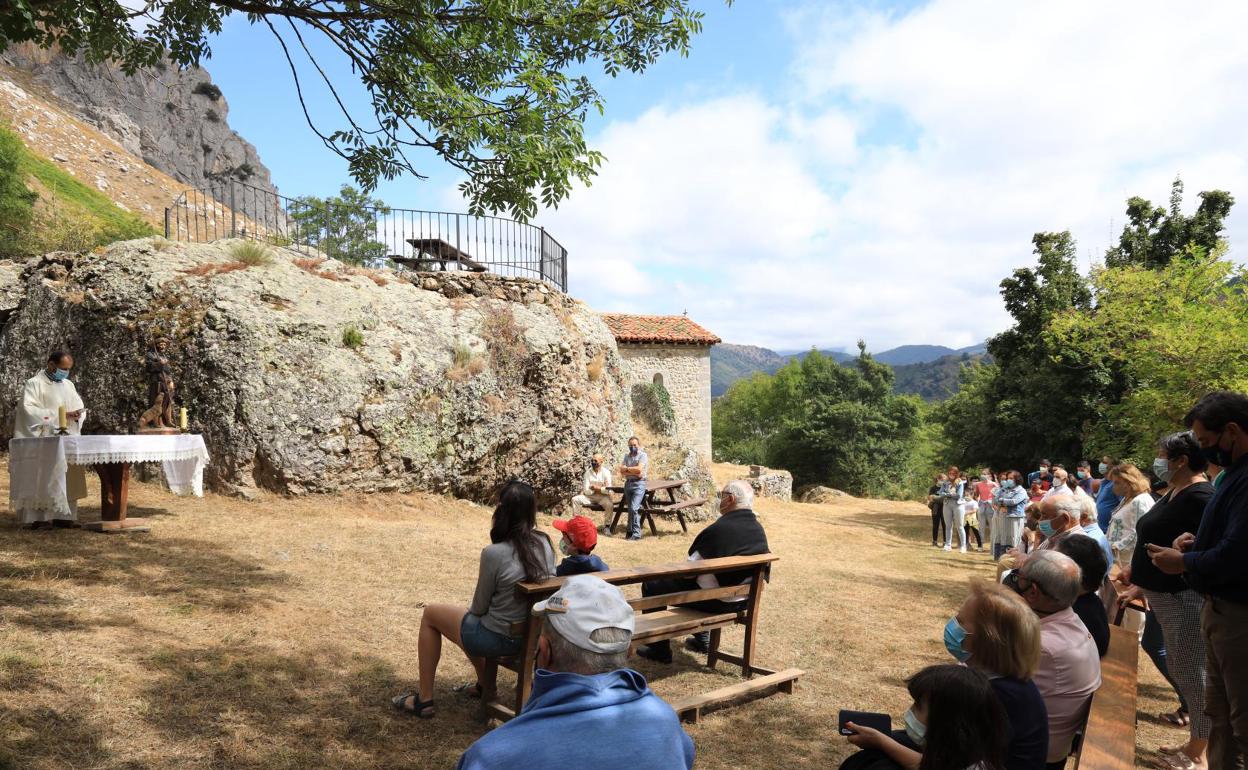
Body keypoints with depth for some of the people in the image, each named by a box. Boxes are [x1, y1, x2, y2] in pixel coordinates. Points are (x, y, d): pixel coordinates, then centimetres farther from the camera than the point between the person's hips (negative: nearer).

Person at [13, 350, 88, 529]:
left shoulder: (69, 385, 16)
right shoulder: (34, 383, -3)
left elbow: (80, 407, 16)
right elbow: (28, 409, -14)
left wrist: (77, 415, -7)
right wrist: (57, 415, -20)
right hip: (42, 441, -6)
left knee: (67, 477, 2)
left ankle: (62, 515, 5)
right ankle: (37, 518, -5)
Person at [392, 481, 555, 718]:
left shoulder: (494, 553, -25)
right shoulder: (545, 543, -8)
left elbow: (479, 608, -13)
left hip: (501, 638, -6)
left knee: (430, 615, 17)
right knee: (472, 619, 33)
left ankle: (424, 700, 21)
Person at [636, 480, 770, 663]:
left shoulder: (718, 529, -25)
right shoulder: (759, 529, -2)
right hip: (744, 599, 8)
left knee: (652, 586, 5)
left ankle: (660, 650, 12)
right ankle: (703, 639, 41)